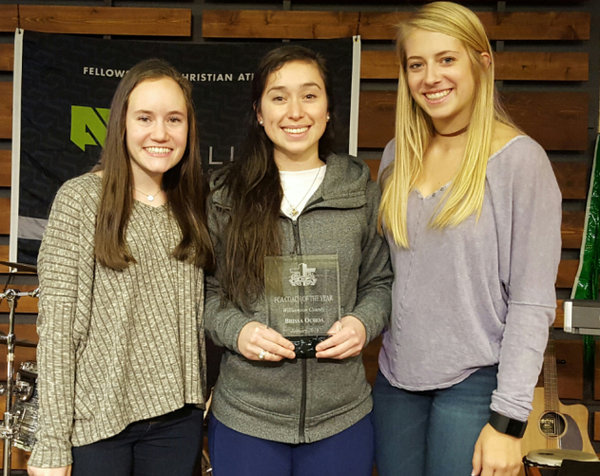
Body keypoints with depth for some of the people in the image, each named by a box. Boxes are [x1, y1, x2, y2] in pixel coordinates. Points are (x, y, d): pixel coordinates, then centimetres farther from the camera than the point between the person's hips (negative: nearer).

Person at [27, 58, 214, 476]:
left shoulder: (192, 204, 6)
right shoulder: (80, 198, -8)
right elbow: (55, 326, -12)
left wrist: (214, 394, 5)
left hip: (178, 417, 4)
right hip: (96, 417, -4)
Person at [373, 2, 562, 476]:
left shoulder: (520, 158, -11)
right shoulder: (398, 156, 6)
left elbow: (532, 302, -12)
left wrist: (508, 421, -14)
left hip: (474, 383, -5)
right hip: (397, 377, 5)